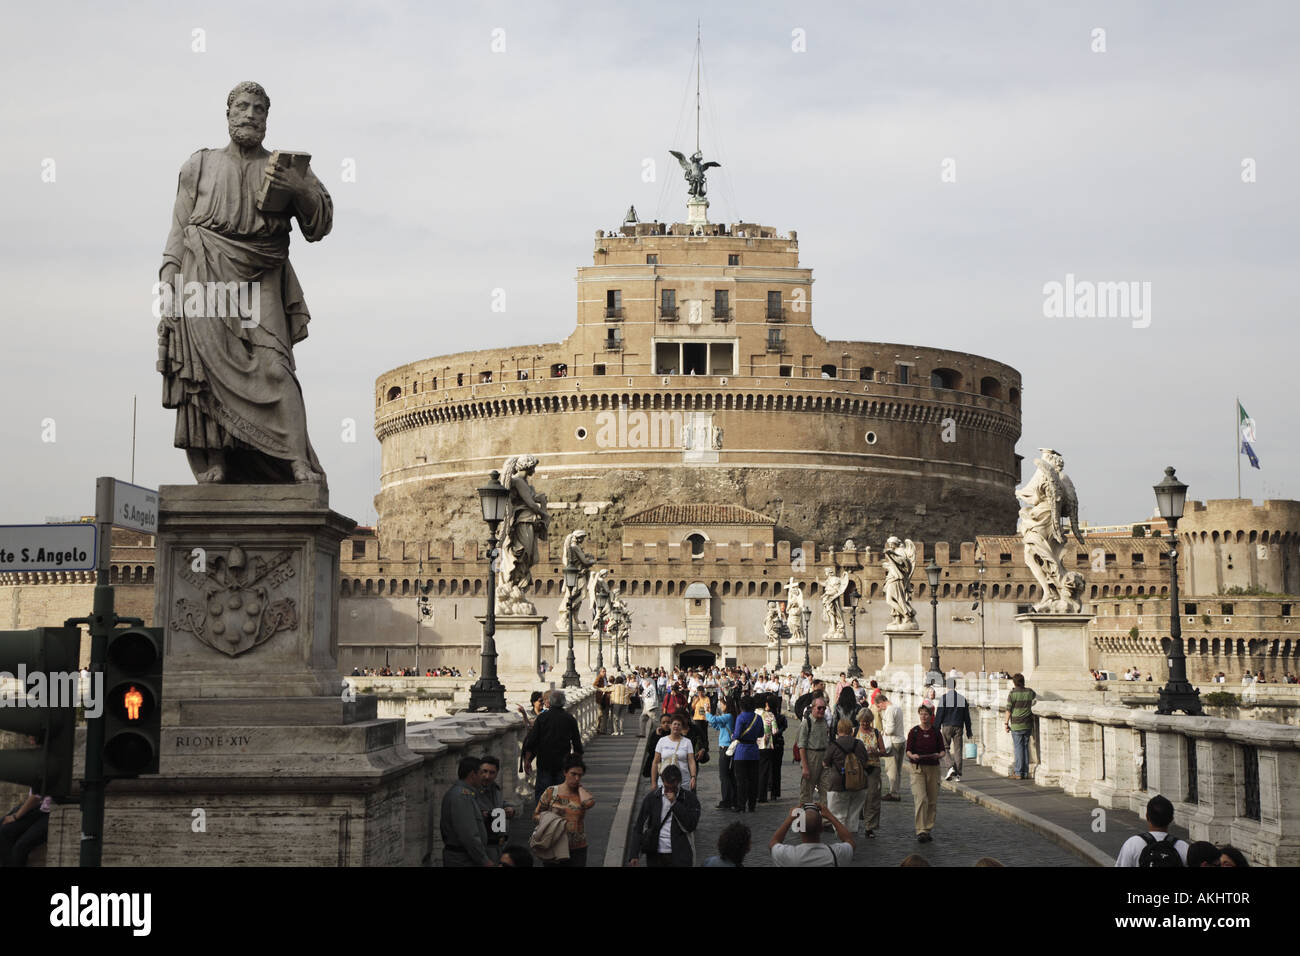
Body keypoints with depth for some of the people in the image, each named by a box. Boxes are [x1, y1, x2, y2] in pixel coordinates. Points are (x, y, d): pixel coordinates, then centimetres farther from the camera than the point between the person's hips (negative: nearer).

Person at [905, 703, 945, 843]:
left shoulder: (936, 732, 6)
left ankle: (928, 829, 19)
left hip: (933, 768, 3)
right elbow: (908, 750, -1)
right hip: (917, 768, -3)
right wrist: (912, 755, -23)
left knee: (932, 801, 6)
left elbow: (942, 750, 8)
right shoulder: (914, 731, 0)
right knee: (921, 799, -15)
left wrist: (938, 755, -15)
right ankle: (921, 831, -16)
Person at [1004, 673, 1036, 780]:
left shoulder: (1012, 694, -10)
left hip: (1017, 725, -4)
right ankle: (1025, 773, 11)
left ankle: (1018, 773, 0)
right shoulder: (1030, 692, 3)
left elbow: (1008, 710, -9)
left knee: (1018, 748, 0)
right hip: (1028, 725, 4)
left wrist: (1006, 723, 1)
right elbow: (1036, 696, 27)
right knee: (1025, 747, 10)